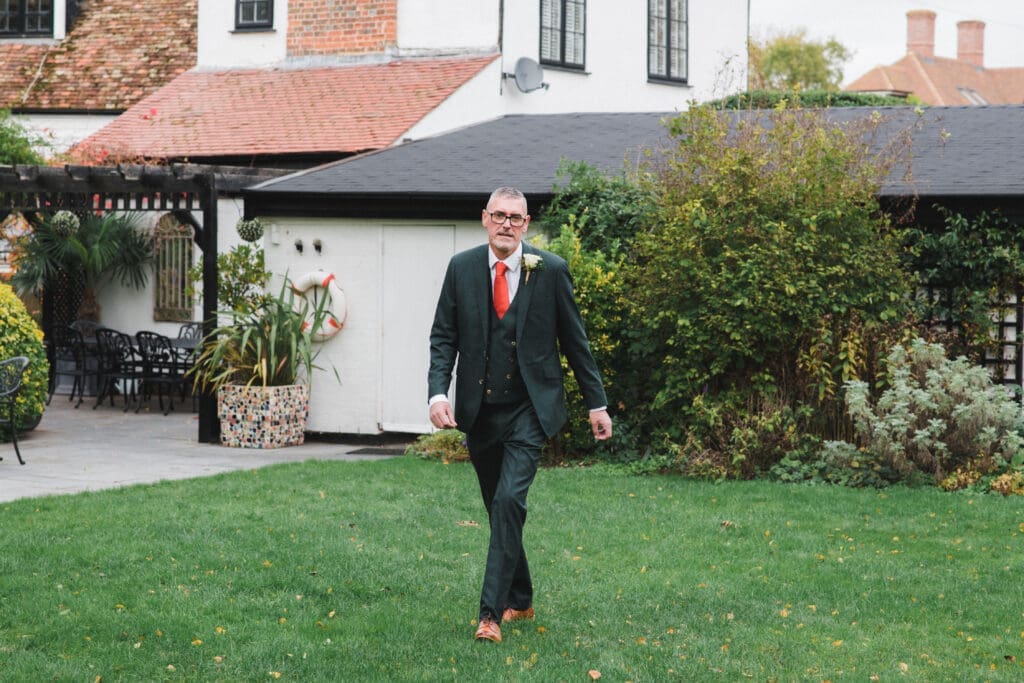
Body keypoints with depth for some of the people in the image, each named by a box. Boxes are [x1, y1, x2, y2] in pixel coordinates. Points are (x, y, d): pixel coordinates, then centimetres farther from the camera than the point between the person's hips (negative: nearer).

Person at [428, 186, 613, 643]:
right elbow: (444, 336, 3)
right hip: (479, 411, 3)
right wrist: (438, 391, -13)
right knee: (497, 507, 13)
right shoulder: (462, 268, 0)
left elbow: (574, 339, 2)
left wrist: (596, 403, 3)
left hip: (529, 409, -3)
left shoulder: (551, 270, -4)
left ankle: (492, 612, -17)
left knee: (509, 501, -18)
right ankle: (520, 600, 30)